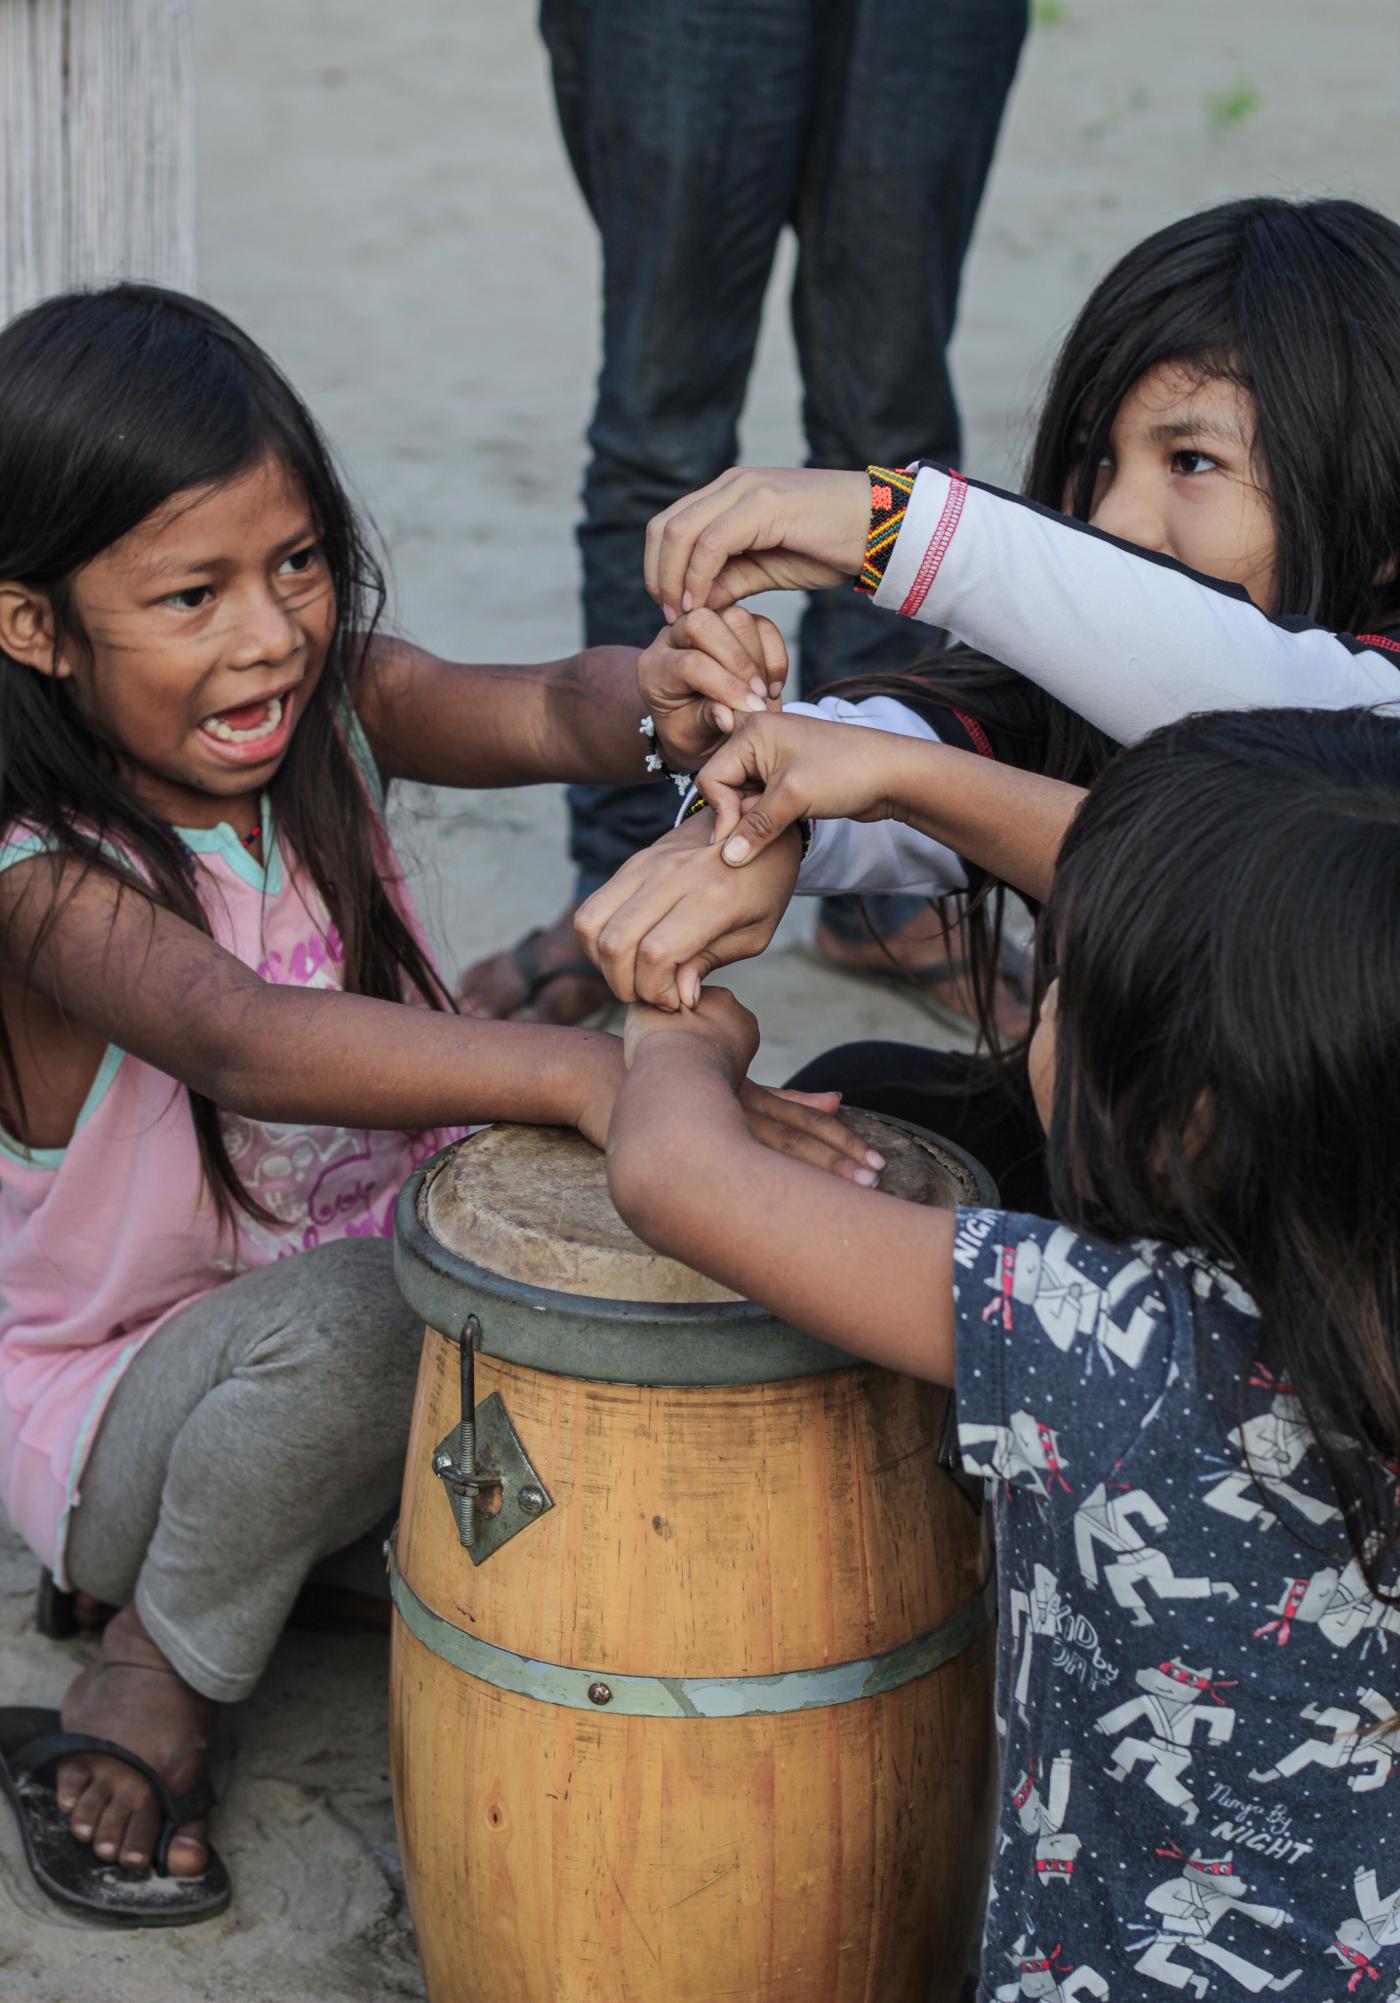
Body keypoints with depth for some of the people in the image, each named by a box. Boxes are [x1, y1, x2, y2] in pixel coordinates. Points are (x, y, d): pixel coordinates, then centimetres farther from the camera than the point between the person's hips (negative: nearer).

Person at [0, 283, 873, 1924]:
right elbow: (240, 1041, -47)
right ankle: (153, 1686, -10)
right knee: (351, 1315, -36)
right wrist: (580, 1070, -61)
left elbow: (550, 712, -27)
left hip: (387, 1302, 6)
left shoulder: (341, 711, -9)